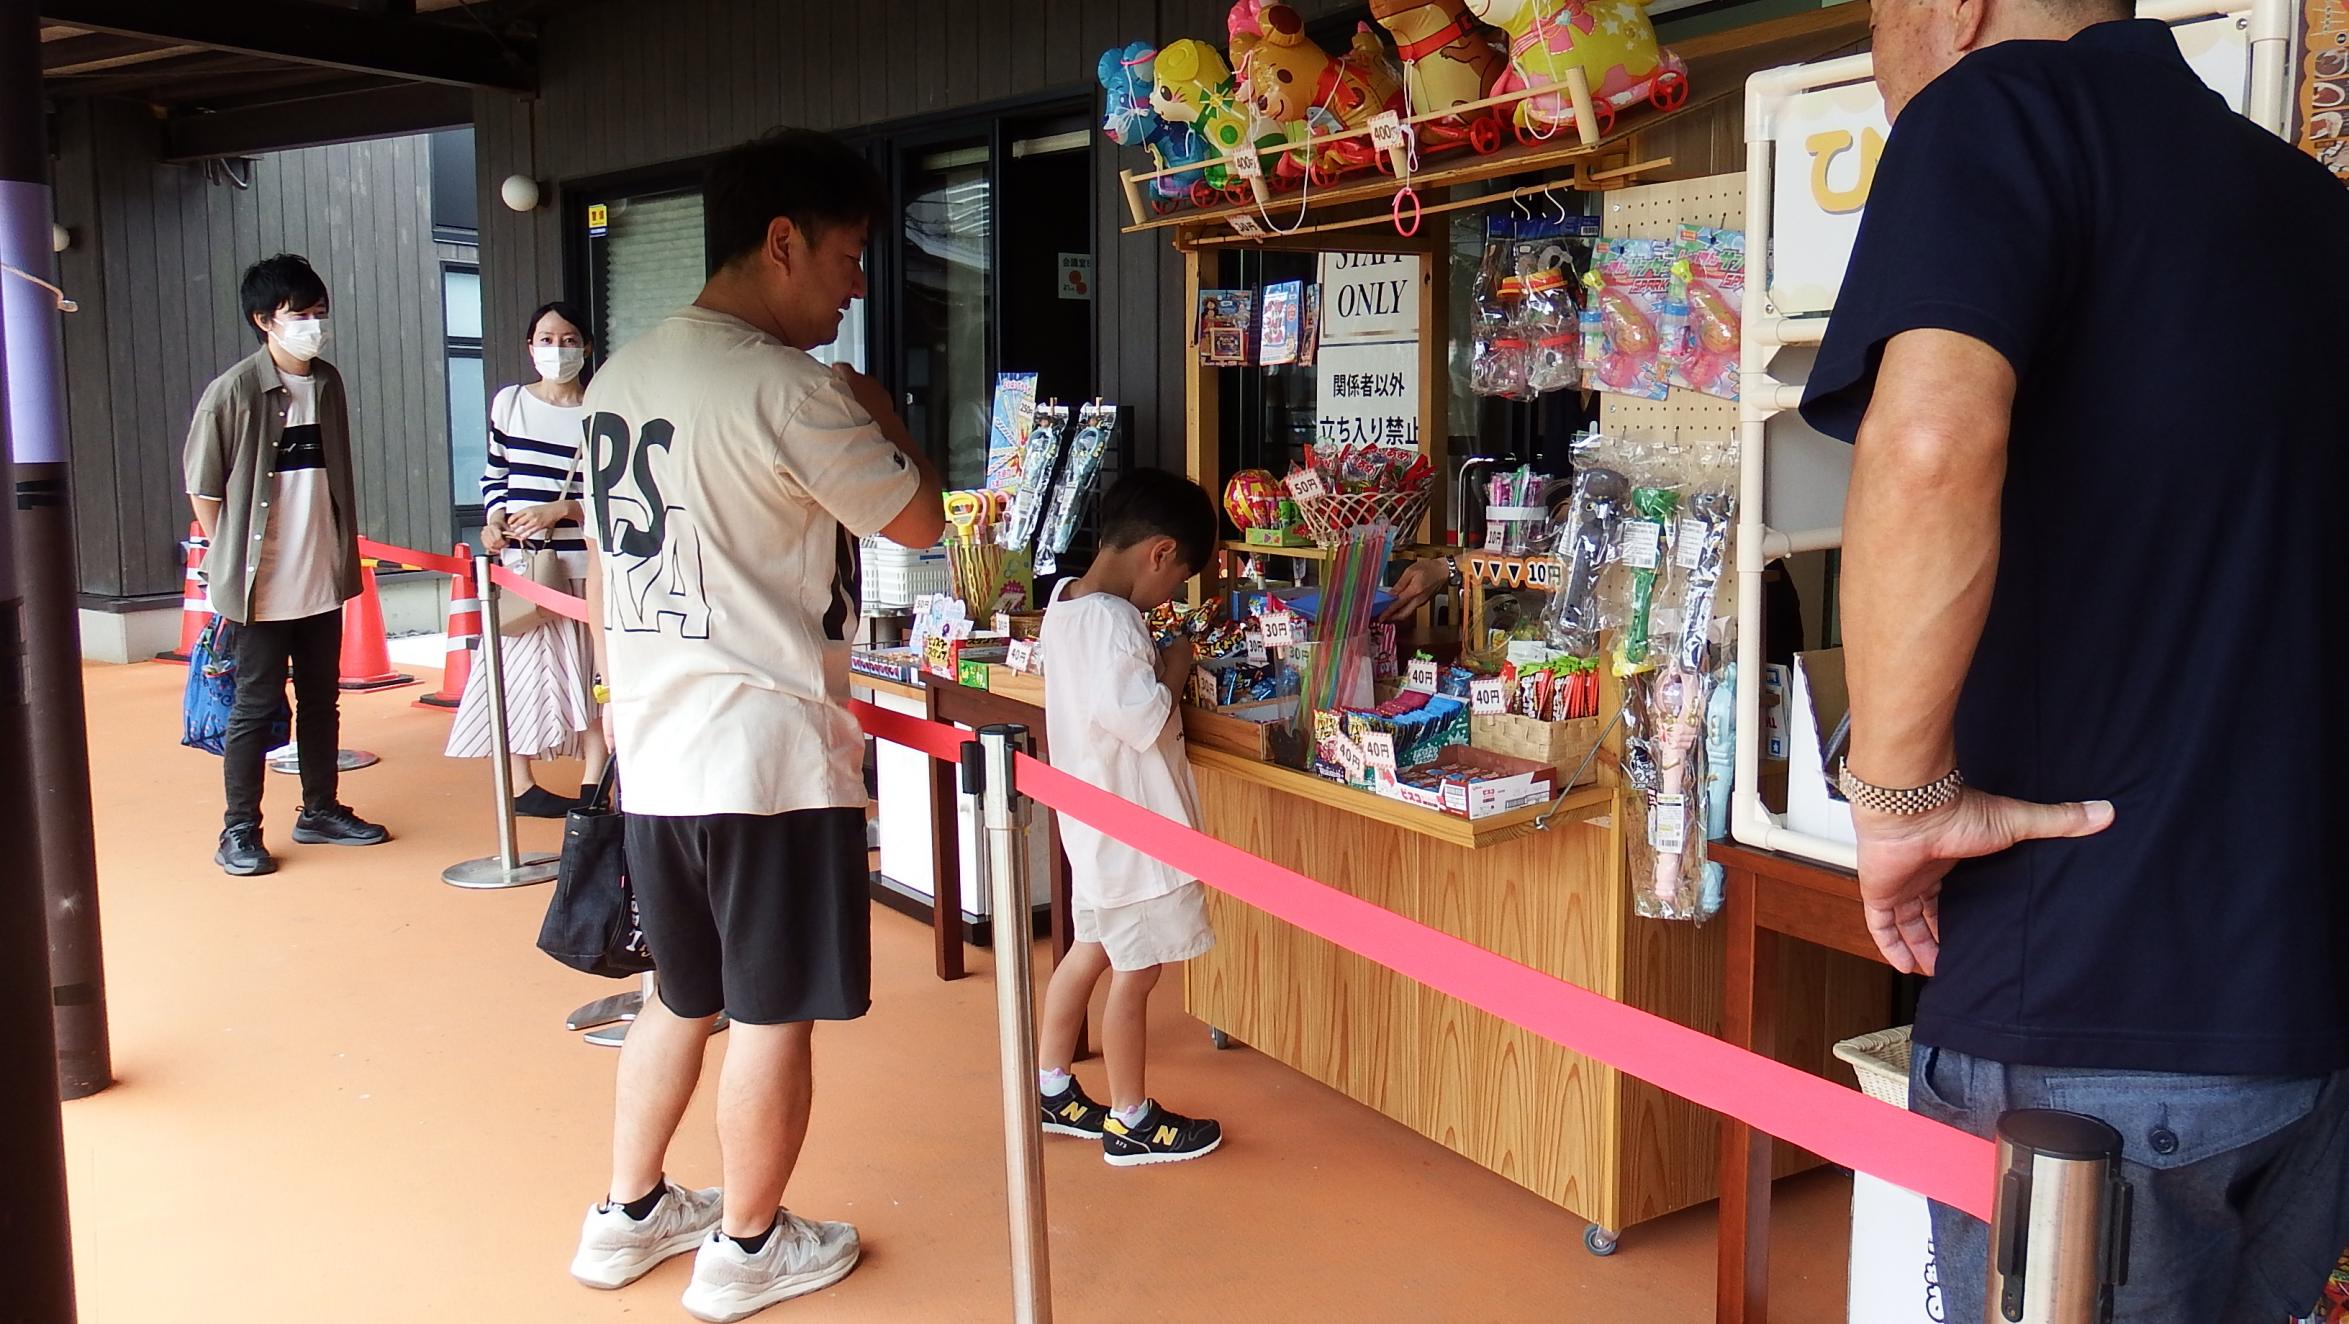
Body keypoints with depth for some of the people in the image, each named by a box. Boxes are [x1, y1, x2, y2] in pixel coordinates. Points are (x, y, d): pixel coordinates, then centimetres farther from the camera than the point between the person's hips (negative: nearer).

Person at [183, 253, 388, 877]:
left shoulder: (327, 381, 6)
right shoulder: (233, 390, -12)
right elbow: (203, 488, -6)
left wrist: (343, 553, 14)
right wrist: (233, 561, -3)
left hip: (322, 579, 6)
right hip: (262, 585, -6)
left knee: (321, 698, 14)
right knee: (257, 705, 1)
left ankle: (320, 811, 28)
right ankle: (239, 831, 12)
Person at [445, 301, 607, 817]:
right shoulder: (509, 402, 7)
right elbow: (493, 475, 16)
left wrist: (561, 510, -14)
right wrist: (494, 521, -2)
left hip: (585, 564, -2)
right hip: (519, 563, 2)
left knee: (592, 677, -1)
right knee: (515, 669, 4)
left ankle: (591, 792, 8)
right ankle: (521, 787, 17)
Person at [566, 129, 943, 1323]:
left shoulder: (621, 376, 10)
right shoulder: (789, 387, -16)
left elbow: (605, 576, 16)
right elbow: (917, 520, -7)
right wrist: (880, 416, 8)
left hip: (651, 755, 8)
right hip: (768, 754, -8)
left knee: (684, 995, 22)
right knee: (774, 1013, 8)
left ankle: (627, 1218, 34)